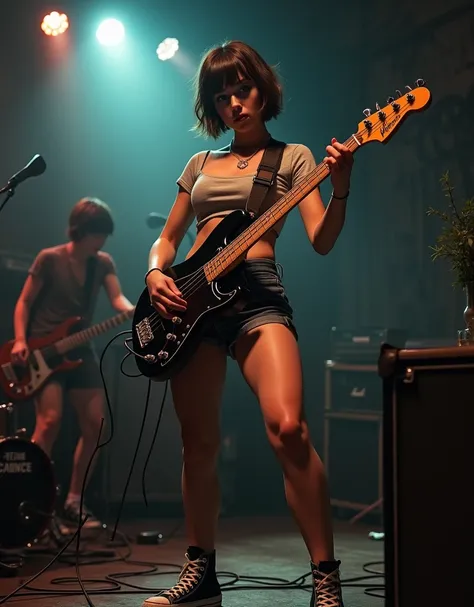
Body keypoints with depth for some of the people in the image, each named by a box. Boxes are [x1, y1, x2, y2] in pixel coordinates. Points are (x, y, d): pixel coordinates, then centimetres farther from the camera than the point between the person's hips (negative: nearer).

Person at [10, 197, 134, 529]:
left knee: (95, 425, 0)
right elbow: (24, 302, -3)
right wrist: (20, 341, -17)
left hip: (80, 351, 6)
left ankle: (73, 501, 10)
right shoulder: (49, 259, -6)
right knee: (50, 420, -20)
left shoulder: (104, 263, 7)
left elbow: (118, 298, -6)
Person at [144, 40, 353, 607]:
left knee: (287, 426, -24)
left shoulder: (292, 156, 11)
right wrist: (155, 273, 3)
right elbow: (167, 237, 25)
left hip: (255, 290, -4)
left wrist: (340, 189, -20)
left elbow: (321, 241, -1)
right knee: (198, 443, 5)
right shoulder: (200, 164, 22)